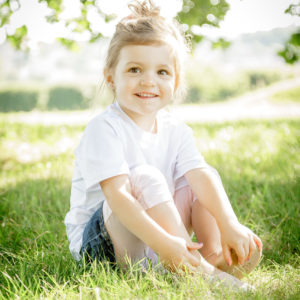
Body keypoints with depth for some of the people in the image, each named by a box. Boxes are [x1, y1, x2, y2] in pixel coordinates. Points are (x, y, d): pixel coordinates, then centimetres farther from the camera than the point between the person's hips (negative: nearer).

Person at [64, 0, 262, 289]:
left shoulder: (175, 130, 1)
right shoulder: (103, 129, -19)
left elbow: (201, 176, -13)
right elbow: (117, 195, -31)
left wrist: (230, 225, -30)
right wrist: (162, 242, -41)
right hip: (96, 241, -6)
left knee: (205, 177, -2)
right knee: (145, 177, -30)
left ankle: (214, 254, -20)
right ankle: (195, 268, -34)